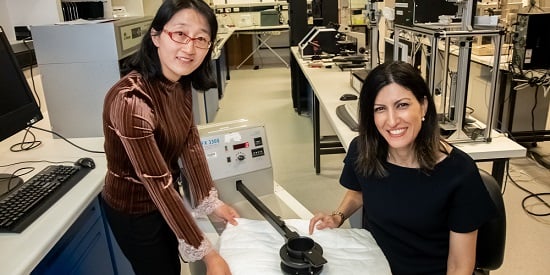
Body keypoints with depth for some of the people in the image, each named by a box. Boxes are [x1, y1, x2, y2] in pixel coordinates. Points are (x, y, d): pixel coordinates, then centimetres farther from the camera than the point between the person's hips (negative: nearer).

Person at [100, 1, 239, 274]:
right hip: (134, 210, -7)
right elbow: (158, 183, -33)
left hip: (163, 199, 7)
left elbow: (190, 143, -1)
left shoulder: (181, 84, -10)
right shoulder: (131, 99, -35)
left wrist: (210, 200, 1)